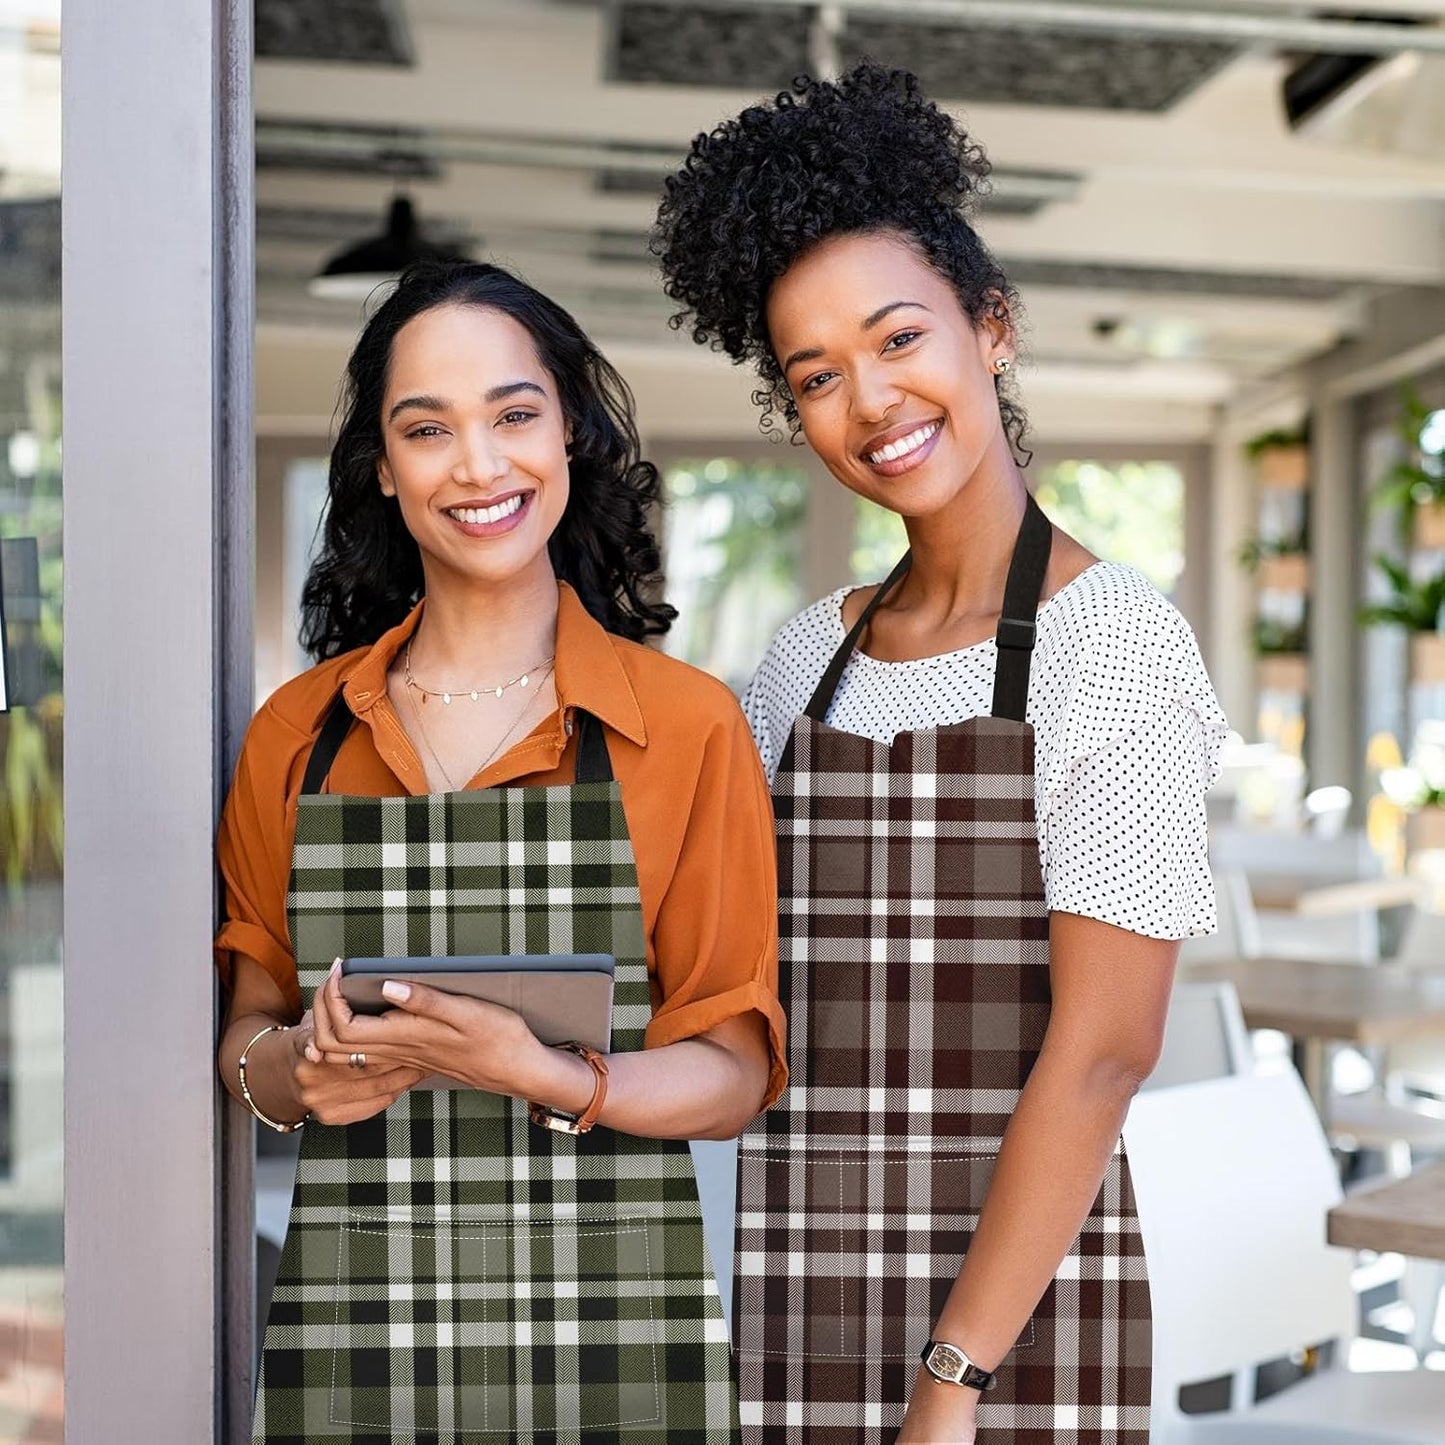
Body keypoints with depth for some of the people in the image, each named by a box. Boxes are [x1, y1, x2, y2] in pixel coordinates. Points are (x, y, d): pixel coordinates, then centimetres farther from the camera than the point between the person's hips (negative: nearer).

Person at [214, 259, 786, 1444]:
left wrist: (541, 1075, -21)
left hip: (614, 1322, -2)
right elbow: (250, 1026, 12)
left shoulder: (689, 725, -3)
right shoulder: (299, 733, 5)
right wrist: (298, 1069, -10)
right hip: (349, 1321, 2)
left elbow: (732, 1074, -4)